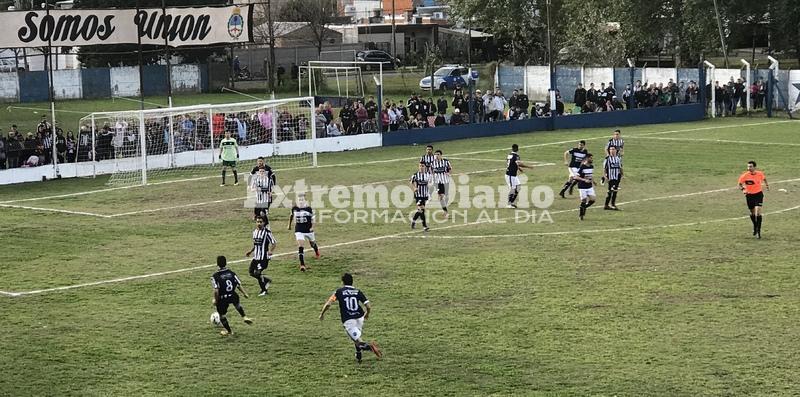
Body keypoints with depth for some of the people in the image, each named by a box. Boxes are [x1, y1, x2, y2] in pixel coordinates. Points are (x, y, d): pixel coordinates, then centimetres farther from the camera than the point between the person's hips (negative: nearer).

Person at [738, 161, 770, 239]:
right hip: (749, 195, 1)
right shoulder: (744, 176, -13)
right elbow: (740, 185, -3)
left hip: (758, 194, -1)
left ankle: (758, 231, -10)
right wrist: (743, 190, -20)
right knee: (752, 213, 13)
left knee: (758, 212, -15)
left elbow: (764, 178, 17)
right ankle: (755, 226, 42)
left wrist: (766, 185, 10)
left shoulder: (760, 174, -8)